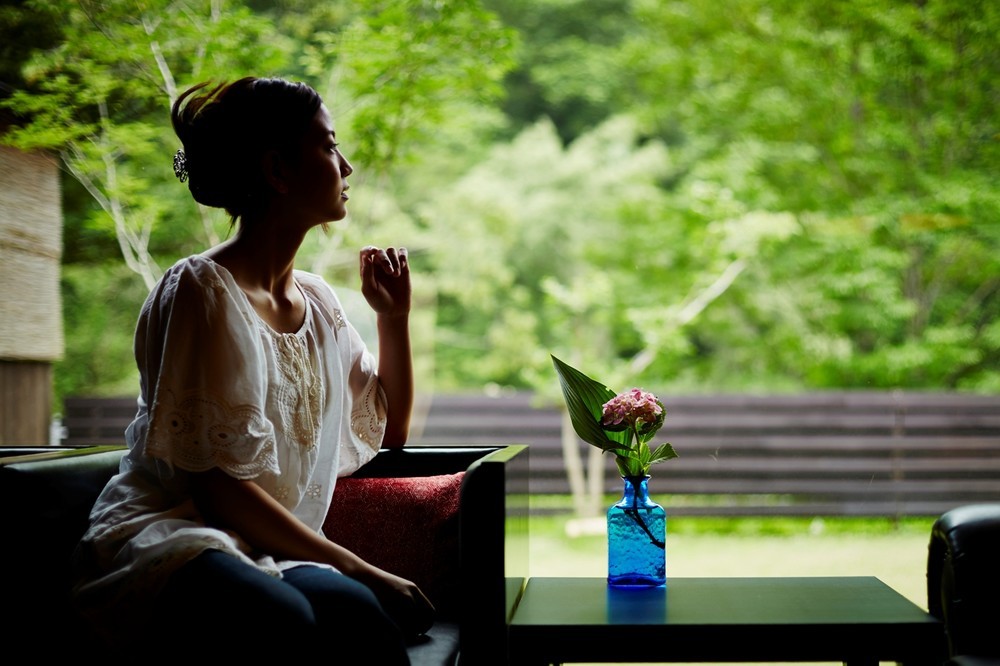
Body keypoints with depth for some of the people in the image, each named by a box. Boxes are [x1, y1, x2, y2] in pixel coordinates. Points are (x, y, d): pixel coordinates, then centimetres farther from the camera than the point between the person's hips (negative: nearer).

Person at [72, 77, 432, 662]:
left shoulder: (319, 302, 17)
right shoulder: (203, 290, -8)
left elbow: (387, 432, 28)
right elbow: (216, 486, -14)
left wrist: (395, 316, 16)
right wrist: (356, 567, -15)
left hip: (270, 556, 6)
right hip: (169, 539, -6)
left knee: (358, 613, -32)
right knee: (282, 617, -40)